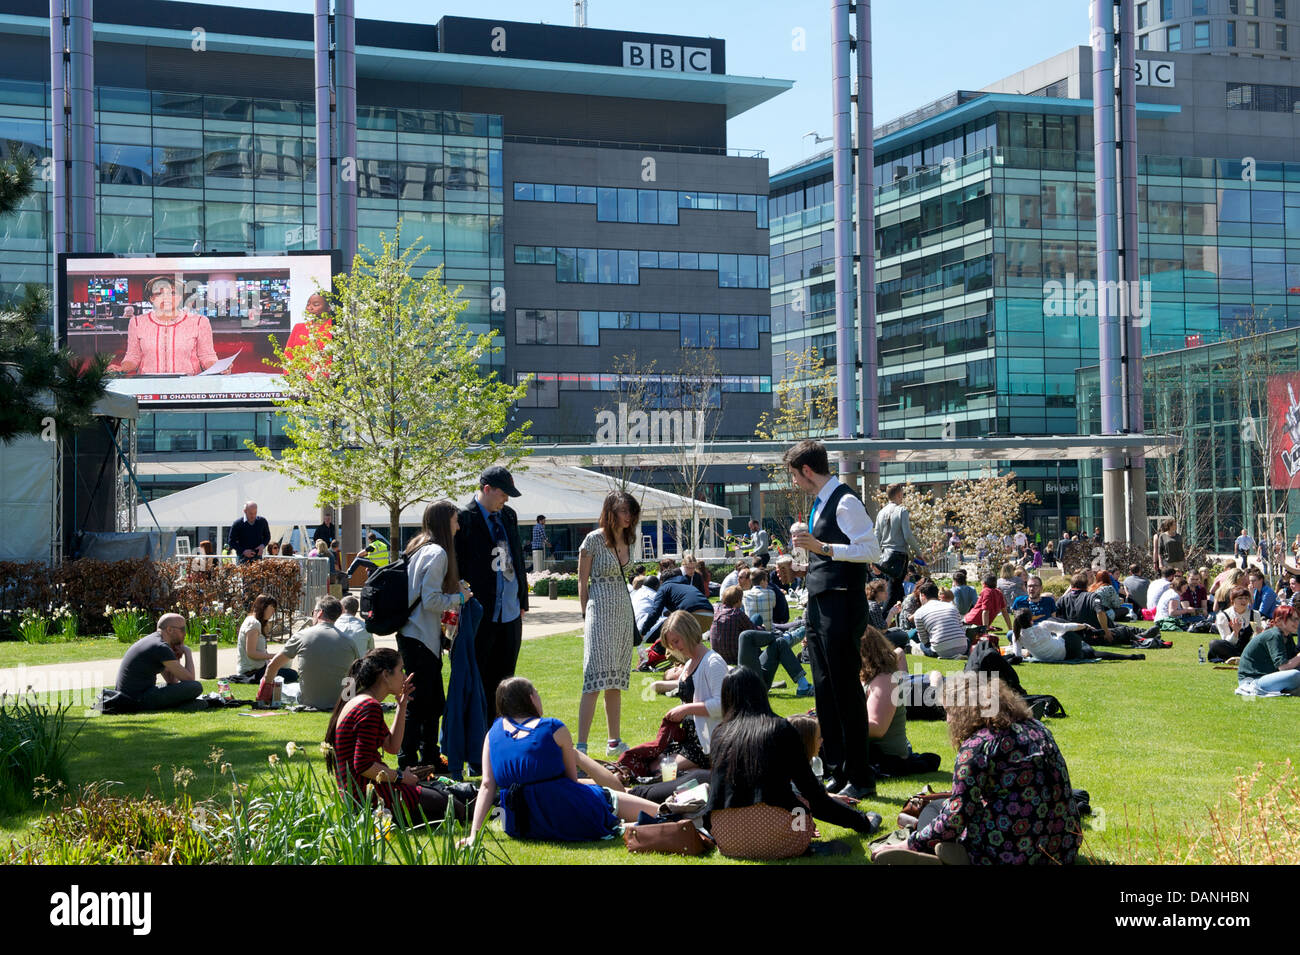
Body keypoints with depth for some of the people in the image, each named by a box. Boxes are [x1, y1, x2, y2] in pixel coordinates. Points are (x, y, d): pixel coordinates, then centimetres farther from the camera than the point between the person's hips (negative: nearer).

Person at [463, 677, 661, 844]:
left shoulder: (494, 732, 7)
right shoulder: (554, 728, -4)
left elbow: (487, 786, 1)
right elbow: (572, 779, 6)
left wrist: (474, 834, 1)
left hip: (521, 829, 6)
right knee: (656, 813, -2)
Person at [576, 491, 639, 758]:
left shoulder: (626, 540, 11)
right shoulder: (594, 540, -9)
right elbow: (582, 582, -4)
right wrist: (586, 617, -5)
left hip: (624, 612, 7)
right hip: (600, 609, -7)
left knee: (616, 680, 11)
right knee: (596, 678, -14)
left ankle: (615, 742, 16)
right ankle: (581, 745, -16)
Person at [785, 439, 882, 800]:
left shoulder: (845, 502, -14)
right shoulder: (820, 502, 16)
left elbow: (872, 550, -20)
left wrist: (822, 547, -24)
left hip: (842, 604, -10)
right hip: (819, 604, 10)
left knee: (846, 691, -6)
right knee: (824, 691, 12)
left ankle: (861, 779, 1)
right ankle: (837, 773, 20)